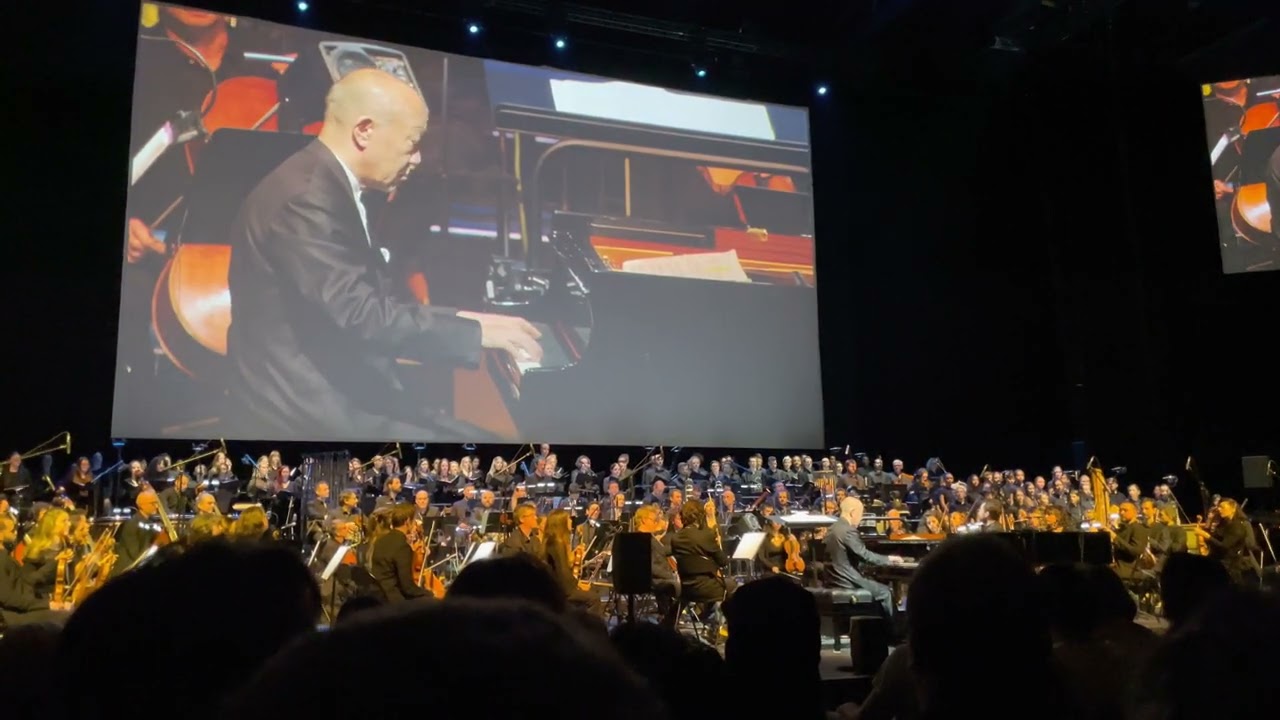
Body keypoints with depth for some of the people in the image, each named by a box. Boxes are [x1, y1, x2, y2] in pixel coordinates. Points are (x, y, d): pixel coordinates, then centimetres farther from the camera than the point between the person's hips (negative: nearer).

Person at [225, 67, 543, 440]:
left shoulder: (334, 187, 11)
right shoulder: (305, 197, -20)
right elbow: (361, 316, -26)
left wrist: (461, 322, 3)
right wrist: (473, 330, -18)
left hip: (340, 386, 9)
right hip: (305, 405, -9)